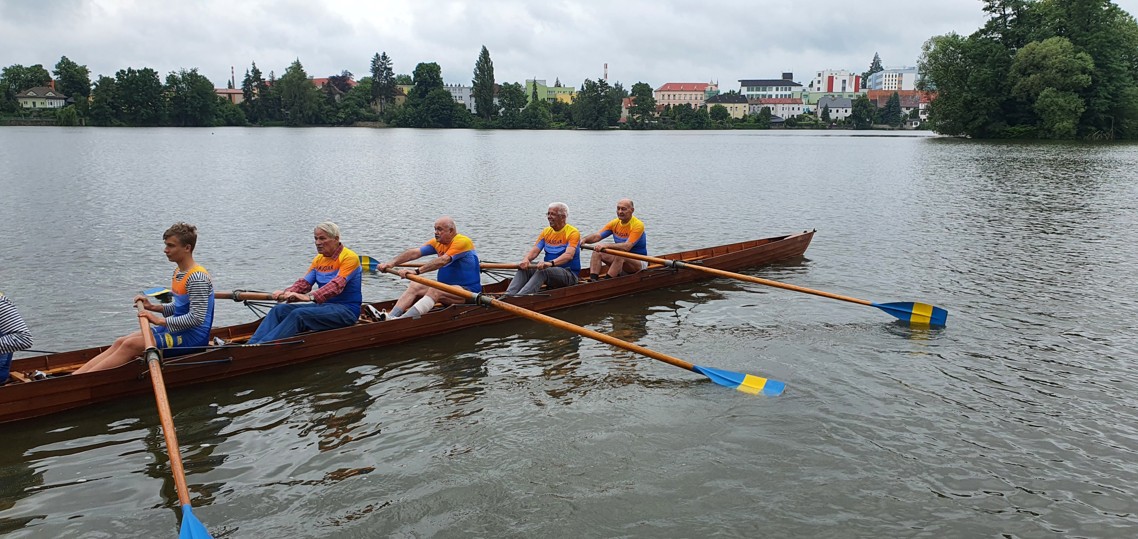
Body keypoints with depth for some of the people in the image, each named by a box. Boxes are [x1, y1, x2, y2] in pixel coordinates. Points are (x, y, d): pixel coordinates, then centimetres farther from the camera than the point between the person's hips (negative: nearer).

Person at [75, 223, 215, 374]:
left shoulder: (197, 277, -18)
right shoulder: (178, 272, 13)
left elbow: (197, 318, -24)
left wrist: (160, 320, -20)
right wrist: (153, 307, 7)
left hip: (194, 336, -10)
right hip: (176, 329, 10)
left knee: (131, 345, -19)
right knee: (120, 342, -2)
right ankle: (74, 376, -9)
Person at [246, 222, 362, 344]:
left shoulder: (349, 257, -11)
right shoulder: (319, 259, 15)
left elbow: (337, 285, -25)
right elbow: (305, 282, 4)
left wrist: (309, 297, -38)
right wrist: (286, 292, -16)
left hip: (346, 311, -8)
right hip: (324, 306, 8)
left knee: (299, 314, -29)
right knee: (279, 309, -9)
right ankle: (251, 344, -24)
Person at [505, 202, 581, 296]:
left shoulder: (573, 232, -10)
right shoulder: (546, 232, 11)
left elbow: (569, 255, -26)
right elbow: (534, 250, 1)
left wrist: (551, 263, -43)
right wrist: (526, 259, -23)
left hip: (569, 275, -6)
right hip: (549, 269, 6)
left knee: (543, 270, -34)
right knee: (524, 267, -16)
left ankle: (520, 297, -48)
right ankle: (508, 295, -33)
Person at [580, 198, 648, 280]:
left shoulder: (637, 225, -18)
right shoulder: (614, 223, 3)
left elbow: (627, 247, -30)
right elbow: (597, 236, -6)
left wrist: (606, 246, -40)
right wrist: (584, 239, -28)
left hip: (639, 262, -7)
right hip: (622, 260, 7)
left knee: (620, 256, -37)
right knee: (597, 253, -12)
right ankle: (593, 280, -27)